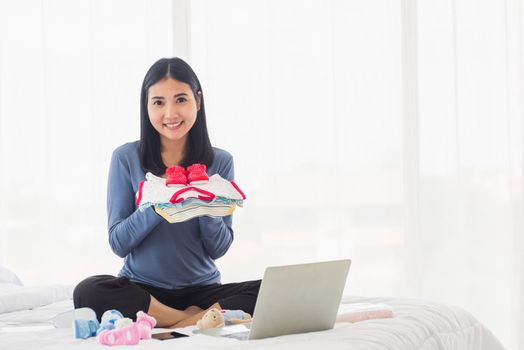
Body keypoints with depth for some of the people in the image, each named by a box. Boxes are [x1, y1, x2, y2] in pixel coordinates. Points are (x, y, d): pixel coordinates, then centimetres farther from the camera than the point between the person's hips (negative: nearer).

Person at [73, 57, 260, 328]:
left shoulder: (220, 162, 2)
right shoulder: (126, 158, -3)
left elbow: (219, 249, 1)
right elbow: (118, 244, -4)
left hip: (202, 289, 0)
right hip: (141, 289, 0)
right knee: (88, 292, -33)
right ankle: (204, 320, -22)